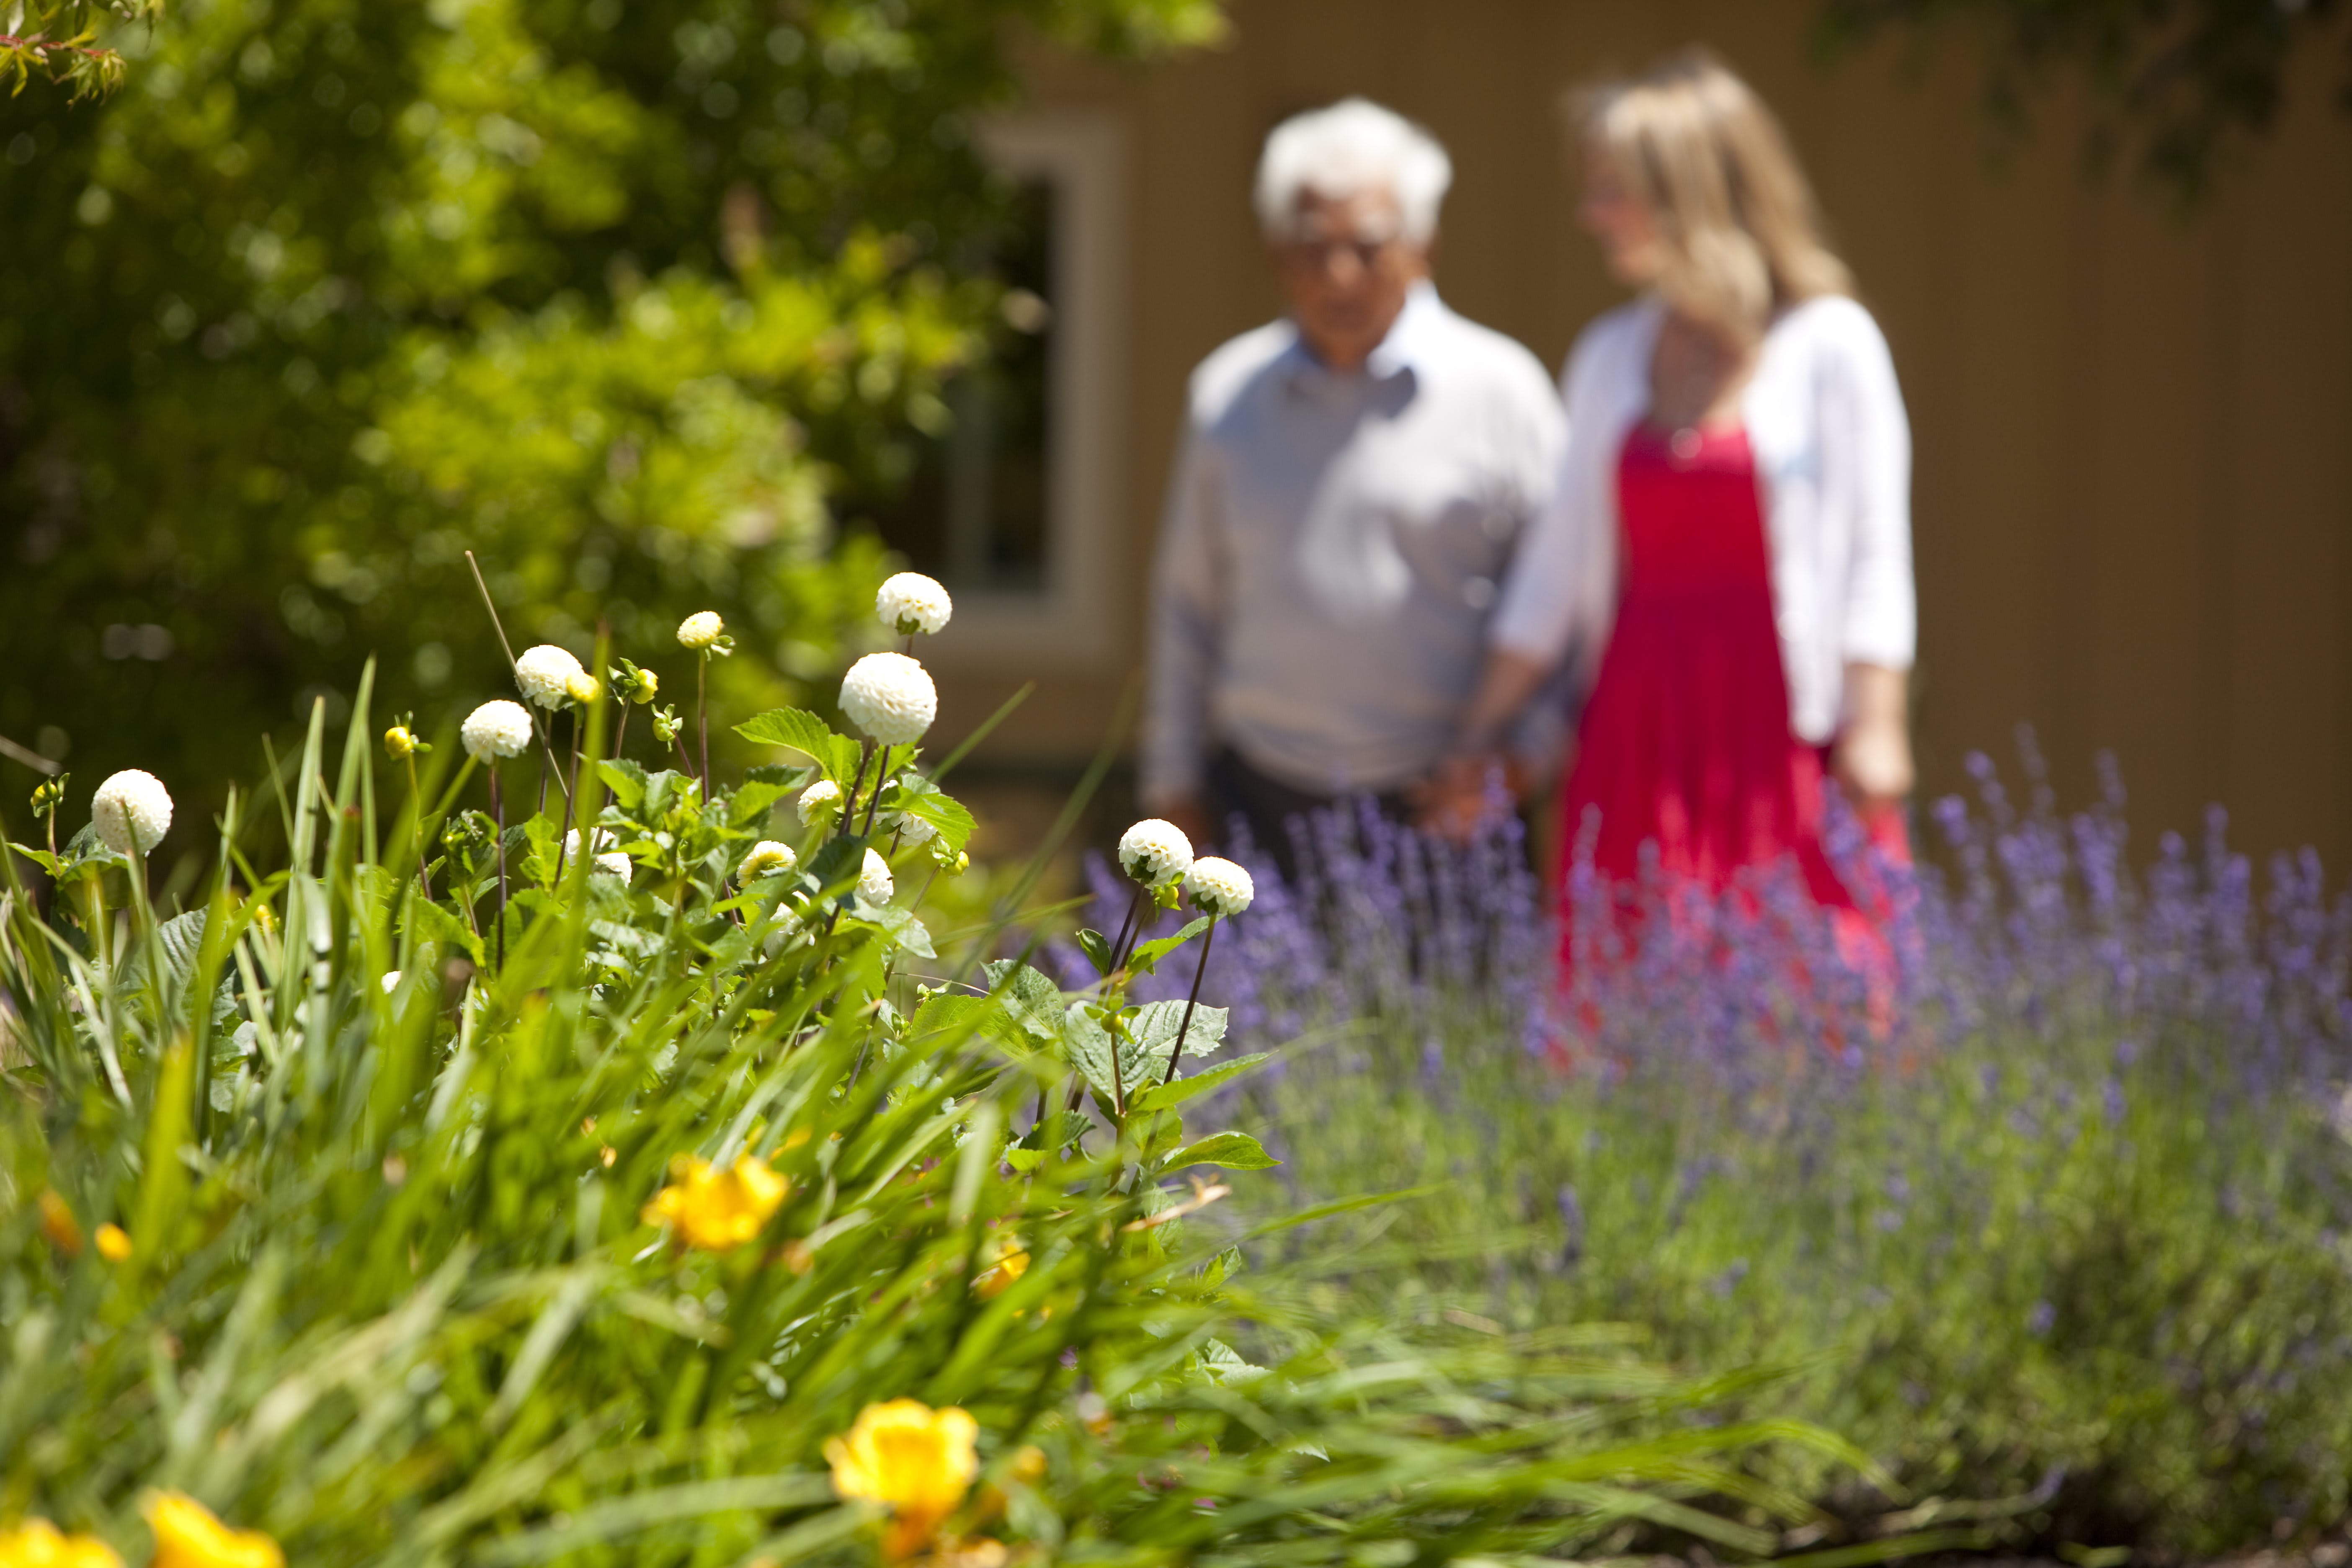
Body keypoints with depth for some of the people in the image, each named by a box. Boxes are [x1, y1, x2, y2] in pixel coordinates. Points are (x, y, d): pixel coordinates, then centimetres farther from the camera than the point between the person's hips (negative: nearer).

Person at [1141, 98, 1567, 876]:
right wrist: (1175, 779, 14)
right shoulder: (1227, 394, 11)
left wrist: (1517, 751, -9)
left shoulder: (1501, 387, 2)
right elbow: (1188, 600, 17)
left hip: (1445, 811, -2)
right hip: (1266, 803, 2)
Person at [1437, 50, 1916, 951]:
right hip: (1640, 733, 4)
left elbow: (1875, 554, -3)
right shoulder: (1611, 355, 13)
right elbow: (1559, 563, 15)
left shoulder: (1828, 344, -1)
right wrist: (1480, 735, 12)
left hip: (1782, 735, -4)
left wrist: (1875, 725, -12)